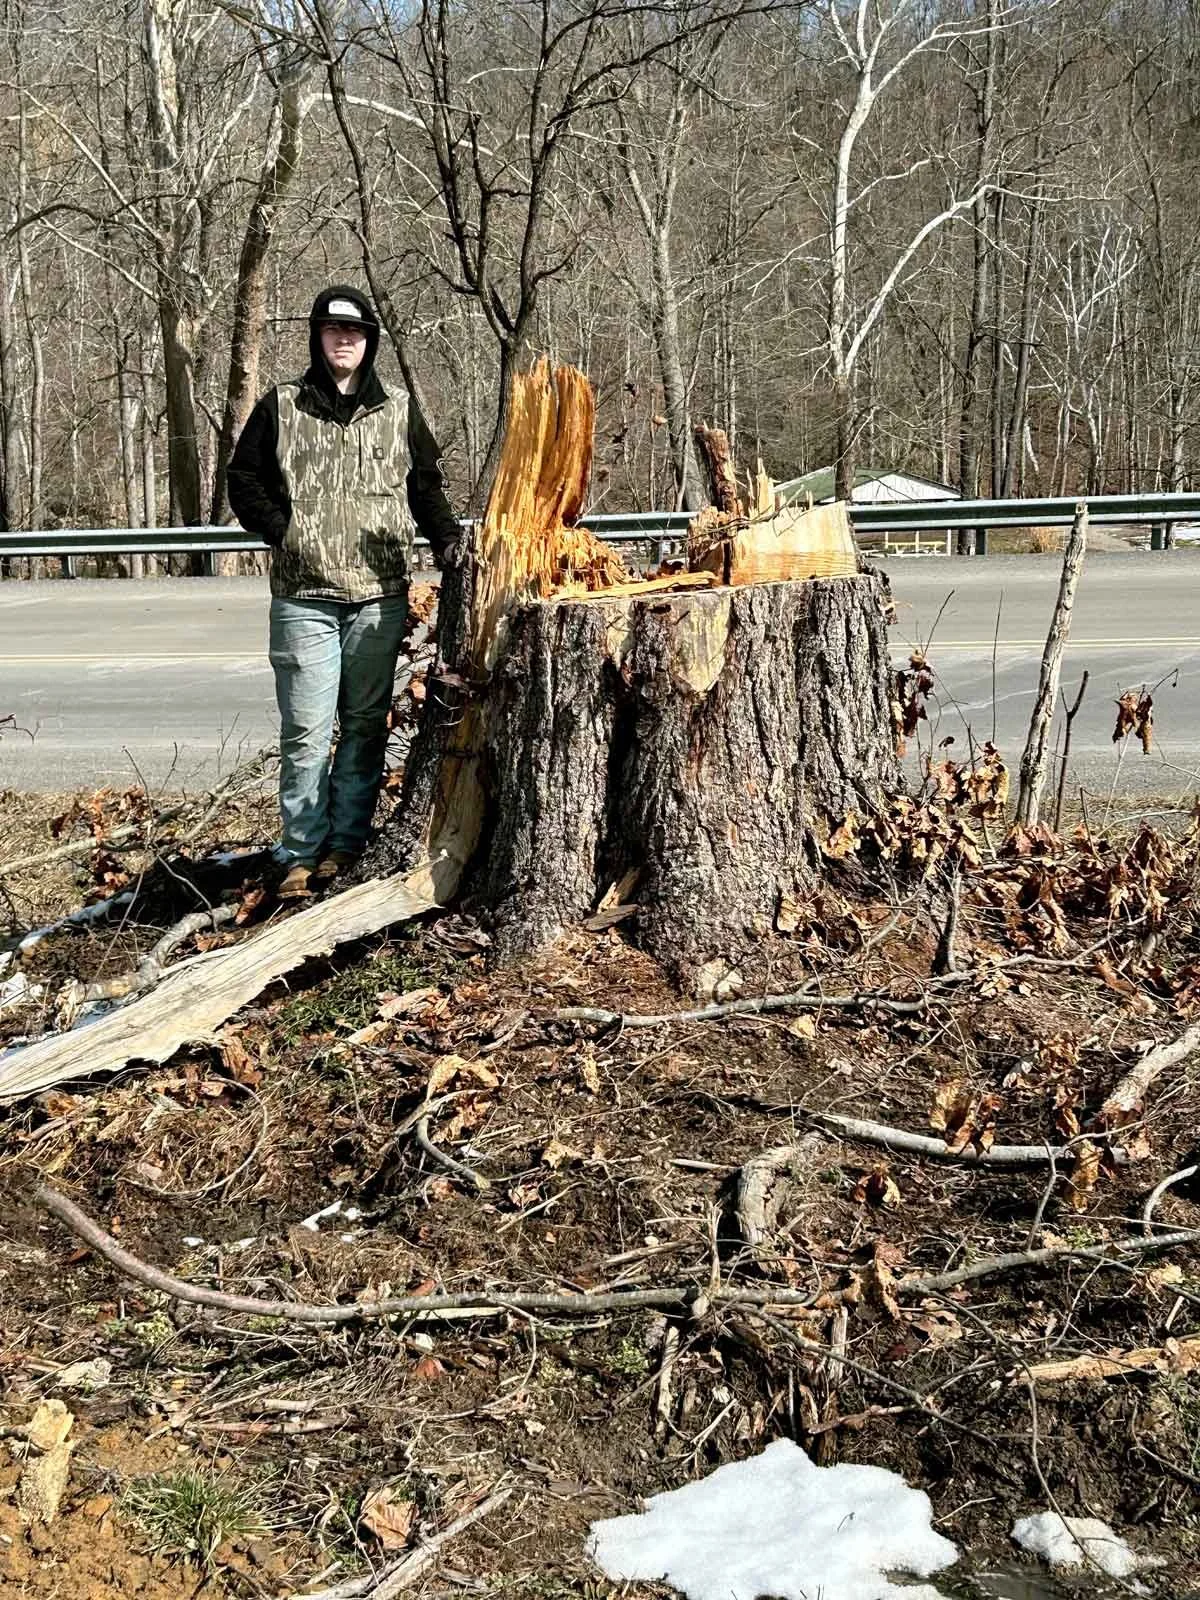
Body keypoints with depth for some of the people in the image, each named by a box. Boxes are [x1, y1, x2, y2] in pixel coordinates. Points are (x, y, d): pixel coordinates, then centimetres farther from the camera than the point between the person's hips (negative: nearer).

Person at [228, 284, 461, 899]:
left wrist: (444, 536, 1)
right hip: (303, 598, -2)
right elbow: (243, 480, 9)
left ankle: (346, 845, 17)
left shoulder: (399, 411, 11)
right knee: (306, 731, -3)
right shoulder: (280, 408, 6)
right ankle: (302, 854, 5)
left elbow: (425, 484, 17)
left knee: (366, 726, 7)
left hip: (381, 597, 2)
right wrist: (280, 529, -5)